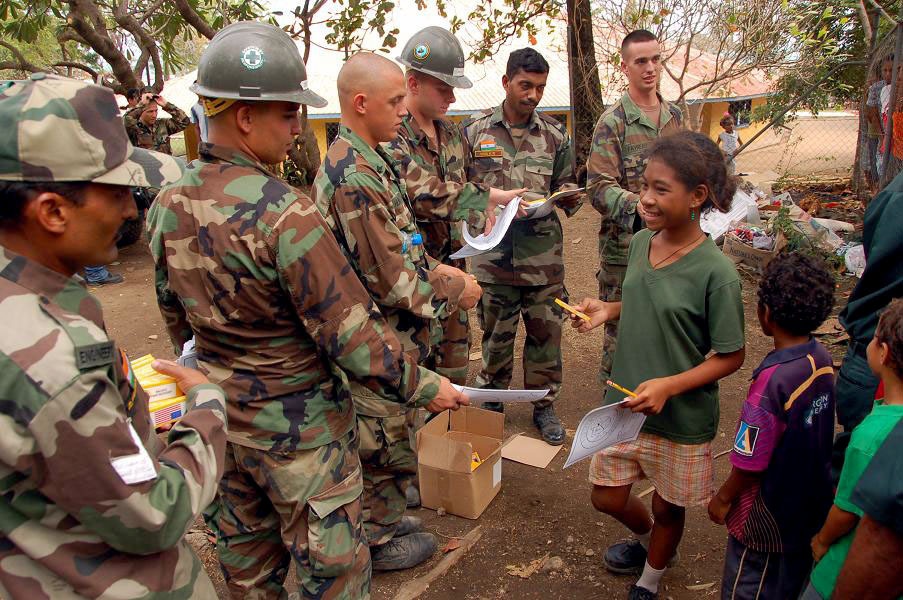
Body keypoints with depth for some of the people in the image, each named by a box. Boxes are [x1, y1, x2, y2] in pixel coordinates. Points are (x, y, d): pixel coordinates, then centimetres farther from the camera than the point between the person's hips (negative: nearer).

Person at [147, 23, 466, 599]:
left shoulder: (168, 203, -2)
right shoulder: (283, 211, -27)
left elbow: (175, 314, 9)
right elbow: (350, 333, -25)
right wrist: (423, 386, -12)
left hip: (218, 413, 8)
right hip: (296, 424, -7)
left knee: (244, 548, 26)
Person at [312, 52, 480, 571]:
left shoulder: (366, 159, 7)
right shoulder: (356, 179, -26)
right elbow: (390, 283, -25)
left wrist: (433, 267, 4)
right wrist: (454, 291, -12)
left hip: (384, 338, 10)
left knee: (382, 440, 24)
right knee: (388, 444, 10)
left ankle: (379, 517, 45)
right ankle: (380, 540, 32)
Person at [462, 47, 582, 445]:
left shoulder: (555, 135, 7)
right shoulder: (474, 131, 2)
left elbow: (566, 188, 11)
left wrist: (569, 196, -11)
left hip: (543, 254, 2)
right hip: (493, 254, -1)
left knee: (546, 332, 9)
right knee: (495, 335, 11)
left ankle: (544, 406, 27)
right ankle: (491, 403, 31)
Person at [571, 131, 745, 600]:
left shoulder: (715, 271, -22)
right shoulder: (640, 242, -4)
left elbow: (730, 357, -15)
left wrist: (668, 386, -26)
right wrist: (606, 311, -7)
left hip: (682, 418, -5)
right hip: (624, 402, 5)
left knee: (669, 508, 18)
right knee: (607, 497, 18)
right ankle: (646, 538, 52)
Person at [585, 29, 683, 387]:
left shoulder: (674, 116, 10)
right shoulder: (613, 121, -9)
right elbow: (599, 187, -17)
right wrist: (638, 207, -31)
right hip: (625, 245, -6)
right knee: (621, 329, 5)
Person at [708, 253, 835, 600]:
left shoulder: (773, 380, -32)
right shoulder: (822, 360, -9)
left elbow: (751, 461, -24)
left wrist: (724, 498, -7)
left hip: (766, 521, -7)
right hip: (811, 506, 7)